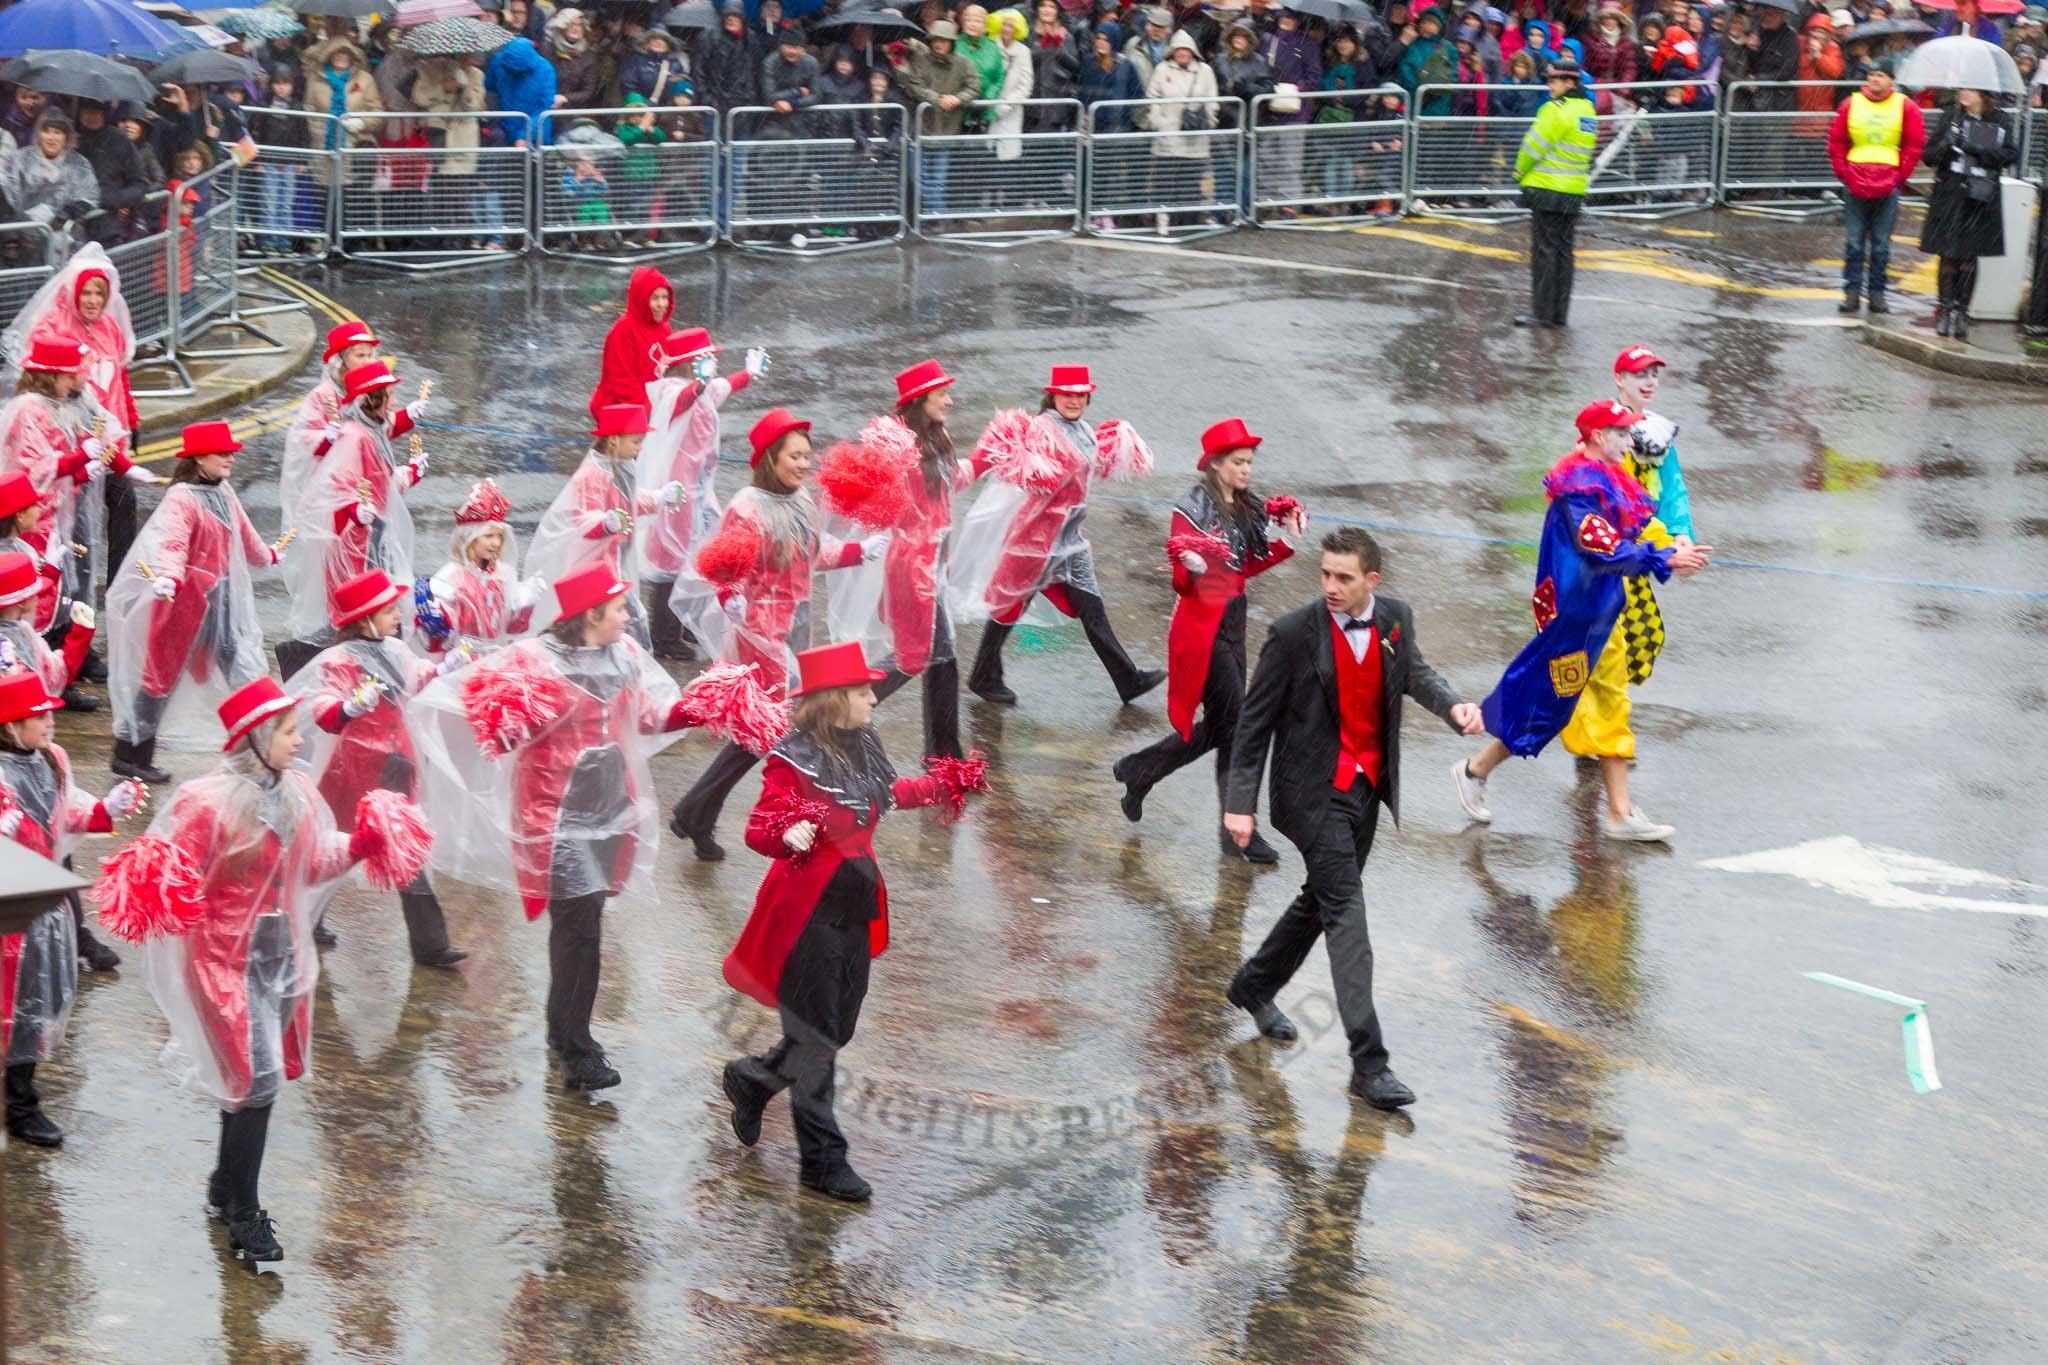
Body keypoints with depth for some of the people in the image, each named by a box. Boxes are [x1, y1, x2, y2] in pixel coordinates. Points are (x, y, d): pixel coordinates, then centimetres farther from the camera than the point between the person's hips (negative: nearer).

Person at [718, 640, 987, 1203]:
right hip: (808, 913, -8)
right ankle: (823, 1159, 11)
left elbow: (885, 796, 25)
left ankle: (750, 1080, 39)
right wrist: (788, 835, -43)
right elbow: (759, 830, -21)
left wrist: (944, 786, 33)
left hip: (857, 910, 8)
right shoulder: (794, 758, -17)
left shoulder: (862, 745, 6)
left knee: (837, 1030, 14)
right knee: (816, 1039, 0)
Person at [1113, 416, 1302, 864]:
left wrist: (1285, 540, 7)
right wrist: (1192, 566, -37)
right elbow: (1183, 582, -16)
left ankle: (1139, 770, 29)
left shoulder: (1247, 508, 9)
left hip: (1233, 621, 8)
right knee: (1234, 725, -9)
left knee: (1219, 726, 11)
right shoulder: (1192, 508, -13)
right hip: (1201, 623, -8)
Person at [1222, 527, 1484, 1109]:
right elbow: (1256, 721, -9)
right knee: (1345, 913, -13)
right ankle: (1368, 1062, -16)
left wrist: (1452, 706, -3)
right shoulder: (1294, 634, -15)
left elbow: (1414, 673, 19)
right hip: (1314, 793, -6)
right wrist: (1240, 802, -11)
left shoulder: (1395, 619, -1)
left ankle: (1254, 986, 45)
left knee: (1321, 901, 20)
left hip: (1367, 788, 6)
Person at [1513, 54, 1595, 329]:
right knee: (1563, 250, 12)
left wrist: (1520, 172, 5)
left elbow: (1535, 145, -12)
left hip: (1548, 190, -8)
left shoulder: (1557, 110, -16)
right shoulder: (1587, 110, 12)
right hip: (1575, 191, 8)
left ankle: (1542, 313, -3)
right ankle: (1560, 312, 16)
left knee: (1544, 250, -3)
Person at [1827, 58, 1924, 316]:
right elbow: (1835, 142, 9)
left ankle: (1876, 292, 9)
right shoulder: (1851, 105, 5)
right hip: (1855, 184, 1)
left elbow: (1915, 146, 4)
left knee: (1881, 243, 3)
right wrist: (1845, 174, 0)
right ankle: (1851, 291, 4)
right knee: (1854, 241, 0)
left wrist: (1898, 177, -3)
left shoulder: (1905, 107, 2)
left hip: (1888, 186, -1)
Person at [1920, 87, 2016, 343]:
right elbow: (1927, 154, 1)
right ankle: (1945, 310, 9)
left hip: (1980, 199, 0)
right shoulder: (1951, 116, 2)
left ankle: (1961, 313, 10)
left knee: (1969, 259, 2)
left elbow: (2011, 154, -5)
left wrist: (1977, 151, -18)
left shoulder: (1998, 121, 3)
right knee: (1949, 255, -1)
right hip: (1949, 197, 0)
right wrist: (1944, 147, -21)